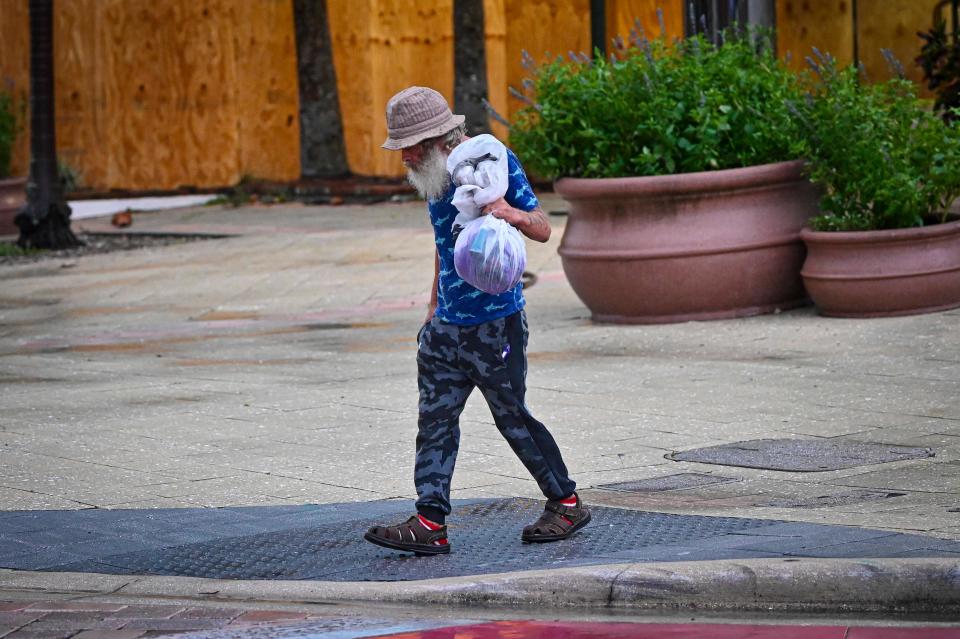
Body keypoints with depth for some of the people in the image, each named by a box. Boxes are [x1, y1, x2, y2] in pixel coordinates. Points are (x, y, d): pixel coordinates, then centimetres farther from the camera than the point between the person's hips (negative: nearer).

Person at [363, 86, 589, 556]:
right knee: (435, 421, -1)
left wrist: (514, 214, -31)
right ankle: (430, 524, -4)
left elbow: (543, 230, -10)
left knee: (513, 419, 1)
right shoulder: (433, 177, 10)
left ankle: (566, 504, 16)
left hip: (497, 323, -7)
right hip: (448, 324, 7)